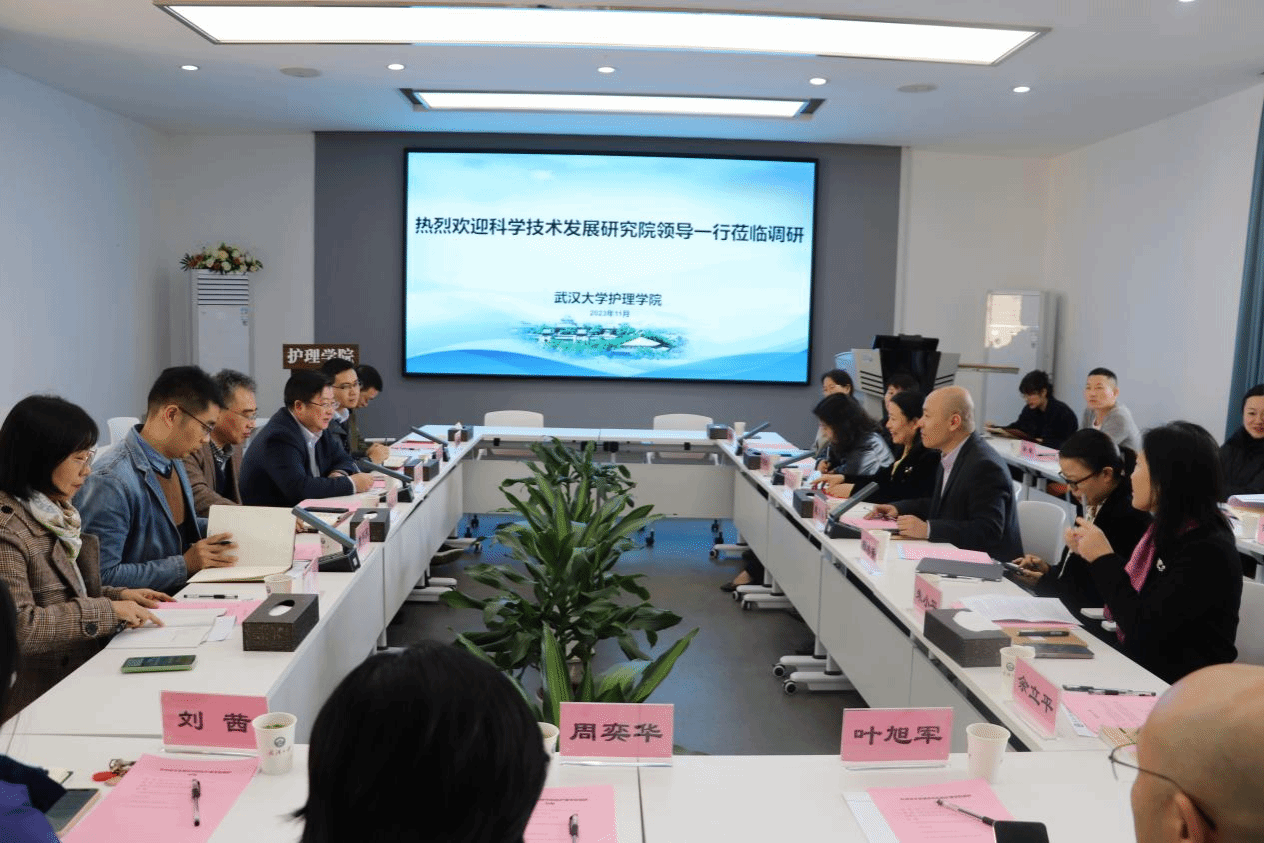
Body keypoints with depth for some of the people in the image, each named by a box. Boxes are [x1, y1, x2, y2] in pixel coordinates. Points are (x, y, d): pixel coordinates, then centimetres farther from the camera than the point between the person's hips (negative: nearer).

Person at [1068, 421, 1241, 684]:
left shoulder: (1207, 551, -20)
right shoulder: (1169, 530, 5)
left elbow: (1143, 632, -22)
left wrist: (1103, 558, -17)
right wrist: (1091, 553, 8)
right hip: (1139, 668, 7)